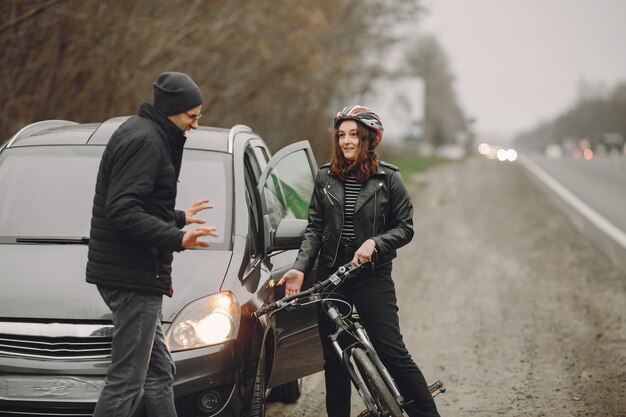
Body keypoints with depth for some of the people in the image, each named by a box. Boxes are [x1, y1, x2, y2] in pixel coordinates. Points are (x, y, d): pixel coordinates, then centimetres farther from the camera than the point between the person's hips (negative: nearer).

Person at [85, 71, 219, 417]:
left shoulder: (144, 134, 17)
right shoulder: (144, 141, -16)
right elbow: (122, 211, -26)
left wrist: (178, 218, 35)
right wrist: (176, 239, -31)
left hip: (139, 275, 11)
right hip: (133, 275, -11)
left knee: (159, 372, 15)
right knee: (126, 379, -10)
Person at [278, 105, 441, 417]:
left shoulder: (387, 178, -3)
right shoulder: (325, 177, 5)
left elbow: (405, 227, -1)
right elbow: (314, 229, 5)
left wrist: (374, 243, -18)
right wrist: (300, 268, -7)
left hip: (372, 277, -3)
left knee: (392, 352, -7)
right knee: (334, 358, 8)